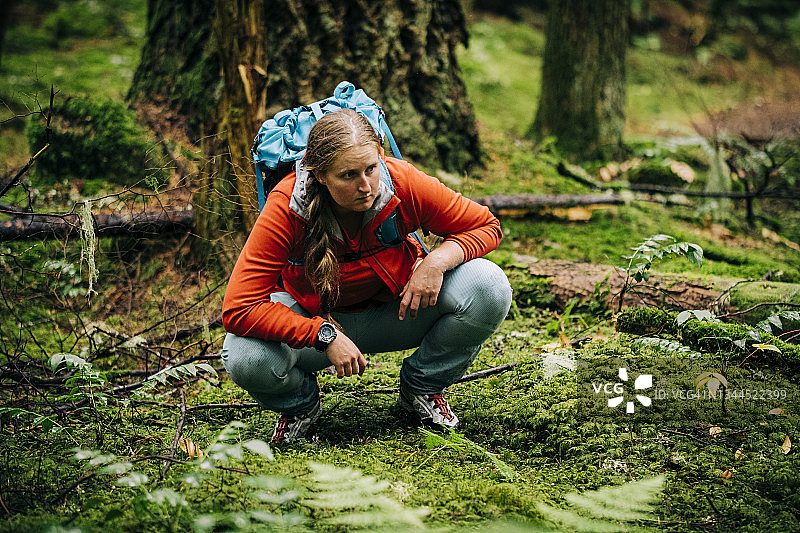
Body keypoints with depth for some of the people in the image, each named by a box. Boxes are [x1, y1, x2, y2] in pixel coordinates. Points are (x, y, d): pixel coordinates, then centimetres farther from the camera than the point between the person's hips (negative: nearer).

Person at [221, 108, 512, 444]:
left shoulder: (402, 183, -25)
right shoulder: (286, 208, -30)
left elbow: (487, 227, -11)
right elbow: (238, 309, -32)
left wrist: (437, 261, -31)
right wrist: (326, 335, -37)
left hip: (397, 308, 2)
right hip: (314, 317, -2)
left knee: (489, 288, -24)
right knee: (245, 357, -34)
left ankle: (422, 387, 4)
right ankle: (300, 403, 6)